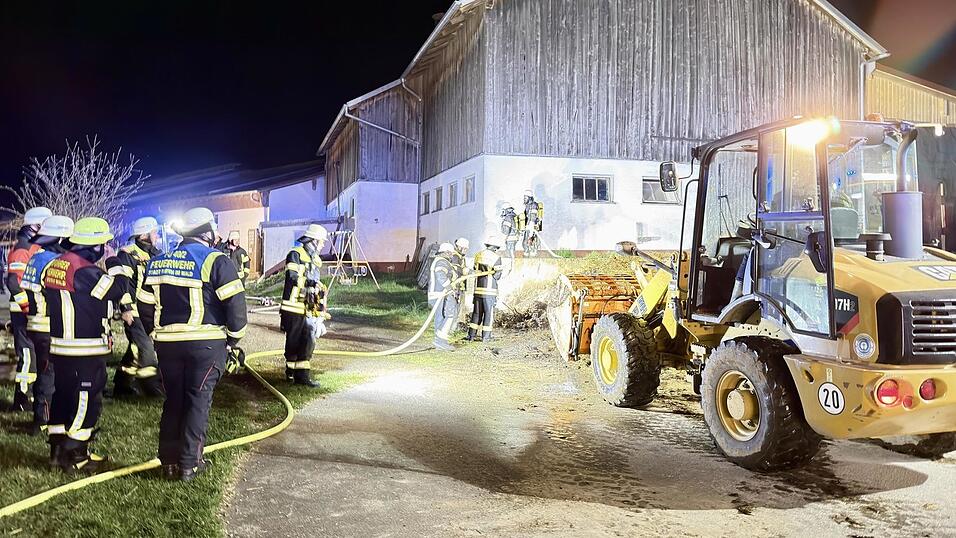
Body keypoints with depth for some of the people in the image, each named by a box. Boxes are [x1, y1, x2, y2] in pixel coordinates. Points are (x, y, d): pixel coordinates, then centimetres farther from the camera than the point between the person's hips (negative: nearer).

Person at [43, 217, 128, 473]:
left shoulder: (55, 265, 8)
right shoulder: (87, 272, -21)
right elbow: (118, 290, -15)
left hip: (59, 346, 9)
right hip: (86, 352, -9)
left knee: (62, 396, 17)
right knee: (86, 402, 1)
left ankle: (58, 449, 27)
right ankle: (75, 457, 7)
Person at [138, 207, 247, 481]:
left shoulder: (157, 263, 8)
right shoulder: (216, 262, -10)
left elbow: (145, 306, 12)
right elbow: (235, 305, -13)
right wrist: (234, 340, -1)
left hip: (167, 343, 5)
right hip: (206, 343, -5)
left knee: (173, 400, 15)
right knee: (198, 401, 4)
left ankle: (169, 461, 20)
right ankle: (189, 463, 8)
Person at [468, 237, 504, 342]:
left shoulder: (478, 255, 6)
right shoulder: (496, 258, -10)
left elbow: (475, 270, 8)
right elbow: (497, 275, -8)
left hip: (478, 289, 5)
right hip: (489, 290, -5)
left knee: (477, 312, 14)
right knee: (489, 313, 4)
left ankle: (472, 334, 16)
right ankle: (486, 336, 5)